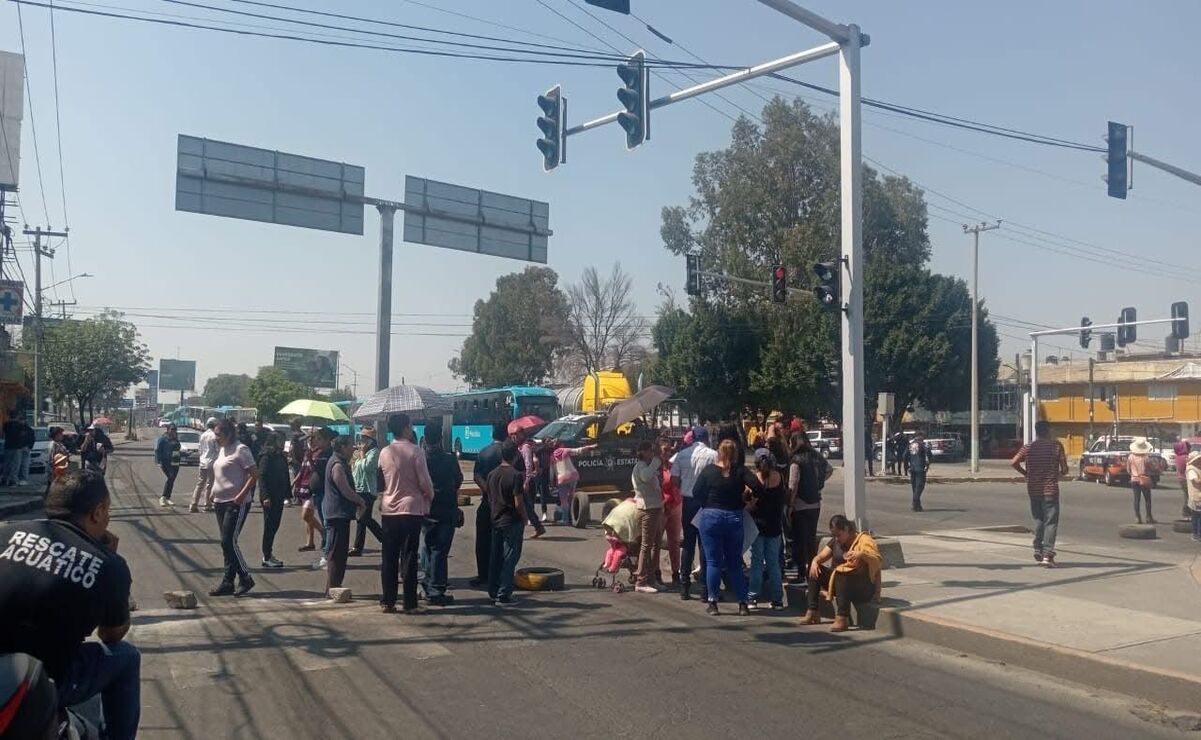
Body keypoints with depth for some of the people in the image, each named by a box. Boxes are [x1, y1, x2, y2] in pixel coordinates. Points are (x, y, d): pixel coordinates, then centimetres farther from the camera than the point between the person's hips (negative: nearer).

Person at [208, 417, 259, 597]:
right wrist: (214, 493, 11)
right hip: (220, 502, 9)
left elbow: (254, 475, -17)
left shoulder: (240, 450, -12)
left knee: (229, 541, -11)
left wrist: (241, 495, -23)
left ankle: (246, 579, 1)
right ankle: (227, 582, 15)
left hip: (236, 503, -9)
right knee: (226, 543, 10)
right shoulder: (221, 450, 14)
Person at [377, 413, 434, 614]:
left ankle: (388, 601, 12)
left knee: (389, 558, 9)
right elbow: (425, 482, -10)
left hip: (389, 509, 4)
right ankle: (410, 603, 4)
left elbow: (380, 483, 9)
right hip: (412, 509, -4)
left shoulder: (384, 453, 2)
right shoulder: (415, 451, -12)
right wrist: (430, 496, 7)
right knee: (409, 558, 1)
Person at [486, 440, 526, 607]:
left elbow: (489, 499, 11)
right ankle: (503, 596, -1)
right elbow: (518, 502, -18)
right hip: (512, 522, -7)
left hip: (496, 521, 7)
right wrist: (524, 518, -4)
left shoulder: (492, 474, 5)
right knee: (509, 559, -1)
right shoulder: (515, 476, -16)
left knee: (495, 558, 13)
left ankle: (493, 592, 20)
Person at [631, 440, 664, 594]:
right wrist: (656, 461, -24)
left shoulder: (649, 467, 18)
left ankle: (649, 576, 23)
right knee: (646, 545, -7)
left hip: (657, 509, 10)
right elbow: (646, 476, -38)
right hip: (648, 510, -10)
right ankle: (641, 582, -3)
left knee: (655, 544, 15)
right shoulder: (640, 467, -13)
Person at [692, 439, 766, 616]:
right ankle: (742, 604, 12)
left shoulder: (709, 471, -6)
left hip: (711, 517, -1)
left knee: (713, 562, 6)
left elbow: (696, 492, -3)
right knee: (735, 563, 12)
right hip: (734, 518, 1)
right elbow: (758, 488, -16)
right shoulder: (741, 471, -5)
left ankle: (712, 603, 7)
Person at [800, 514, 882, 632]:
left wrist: (862, 554, -43)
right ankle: (813, 612, -8)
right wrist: (815, 561, -16)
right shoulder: (836, 541, 9)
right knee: (816, 569, -4)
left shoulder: (863, 540, -12)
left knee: (842, 574, -35)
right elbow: (822, 556, 8)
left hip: (864, 588, -8)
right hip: (840, 582, 8)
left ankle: (842, 618, -40)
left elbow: (877, 561, -24)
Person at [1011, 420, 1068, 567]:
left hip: (1033, 489, 4)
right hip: (1050, 489, -3)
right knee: (1050, 522, -3)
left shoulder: (1028, 448, 2)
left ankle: (1038, 552, 18)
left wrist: (1025, 473, 5)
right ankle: (1047, 555, -12)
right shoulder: (1056, 445, -4)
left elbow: (1014, 462, -11)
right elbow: (1064, 469, -5)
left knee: (1038, 520, 18)